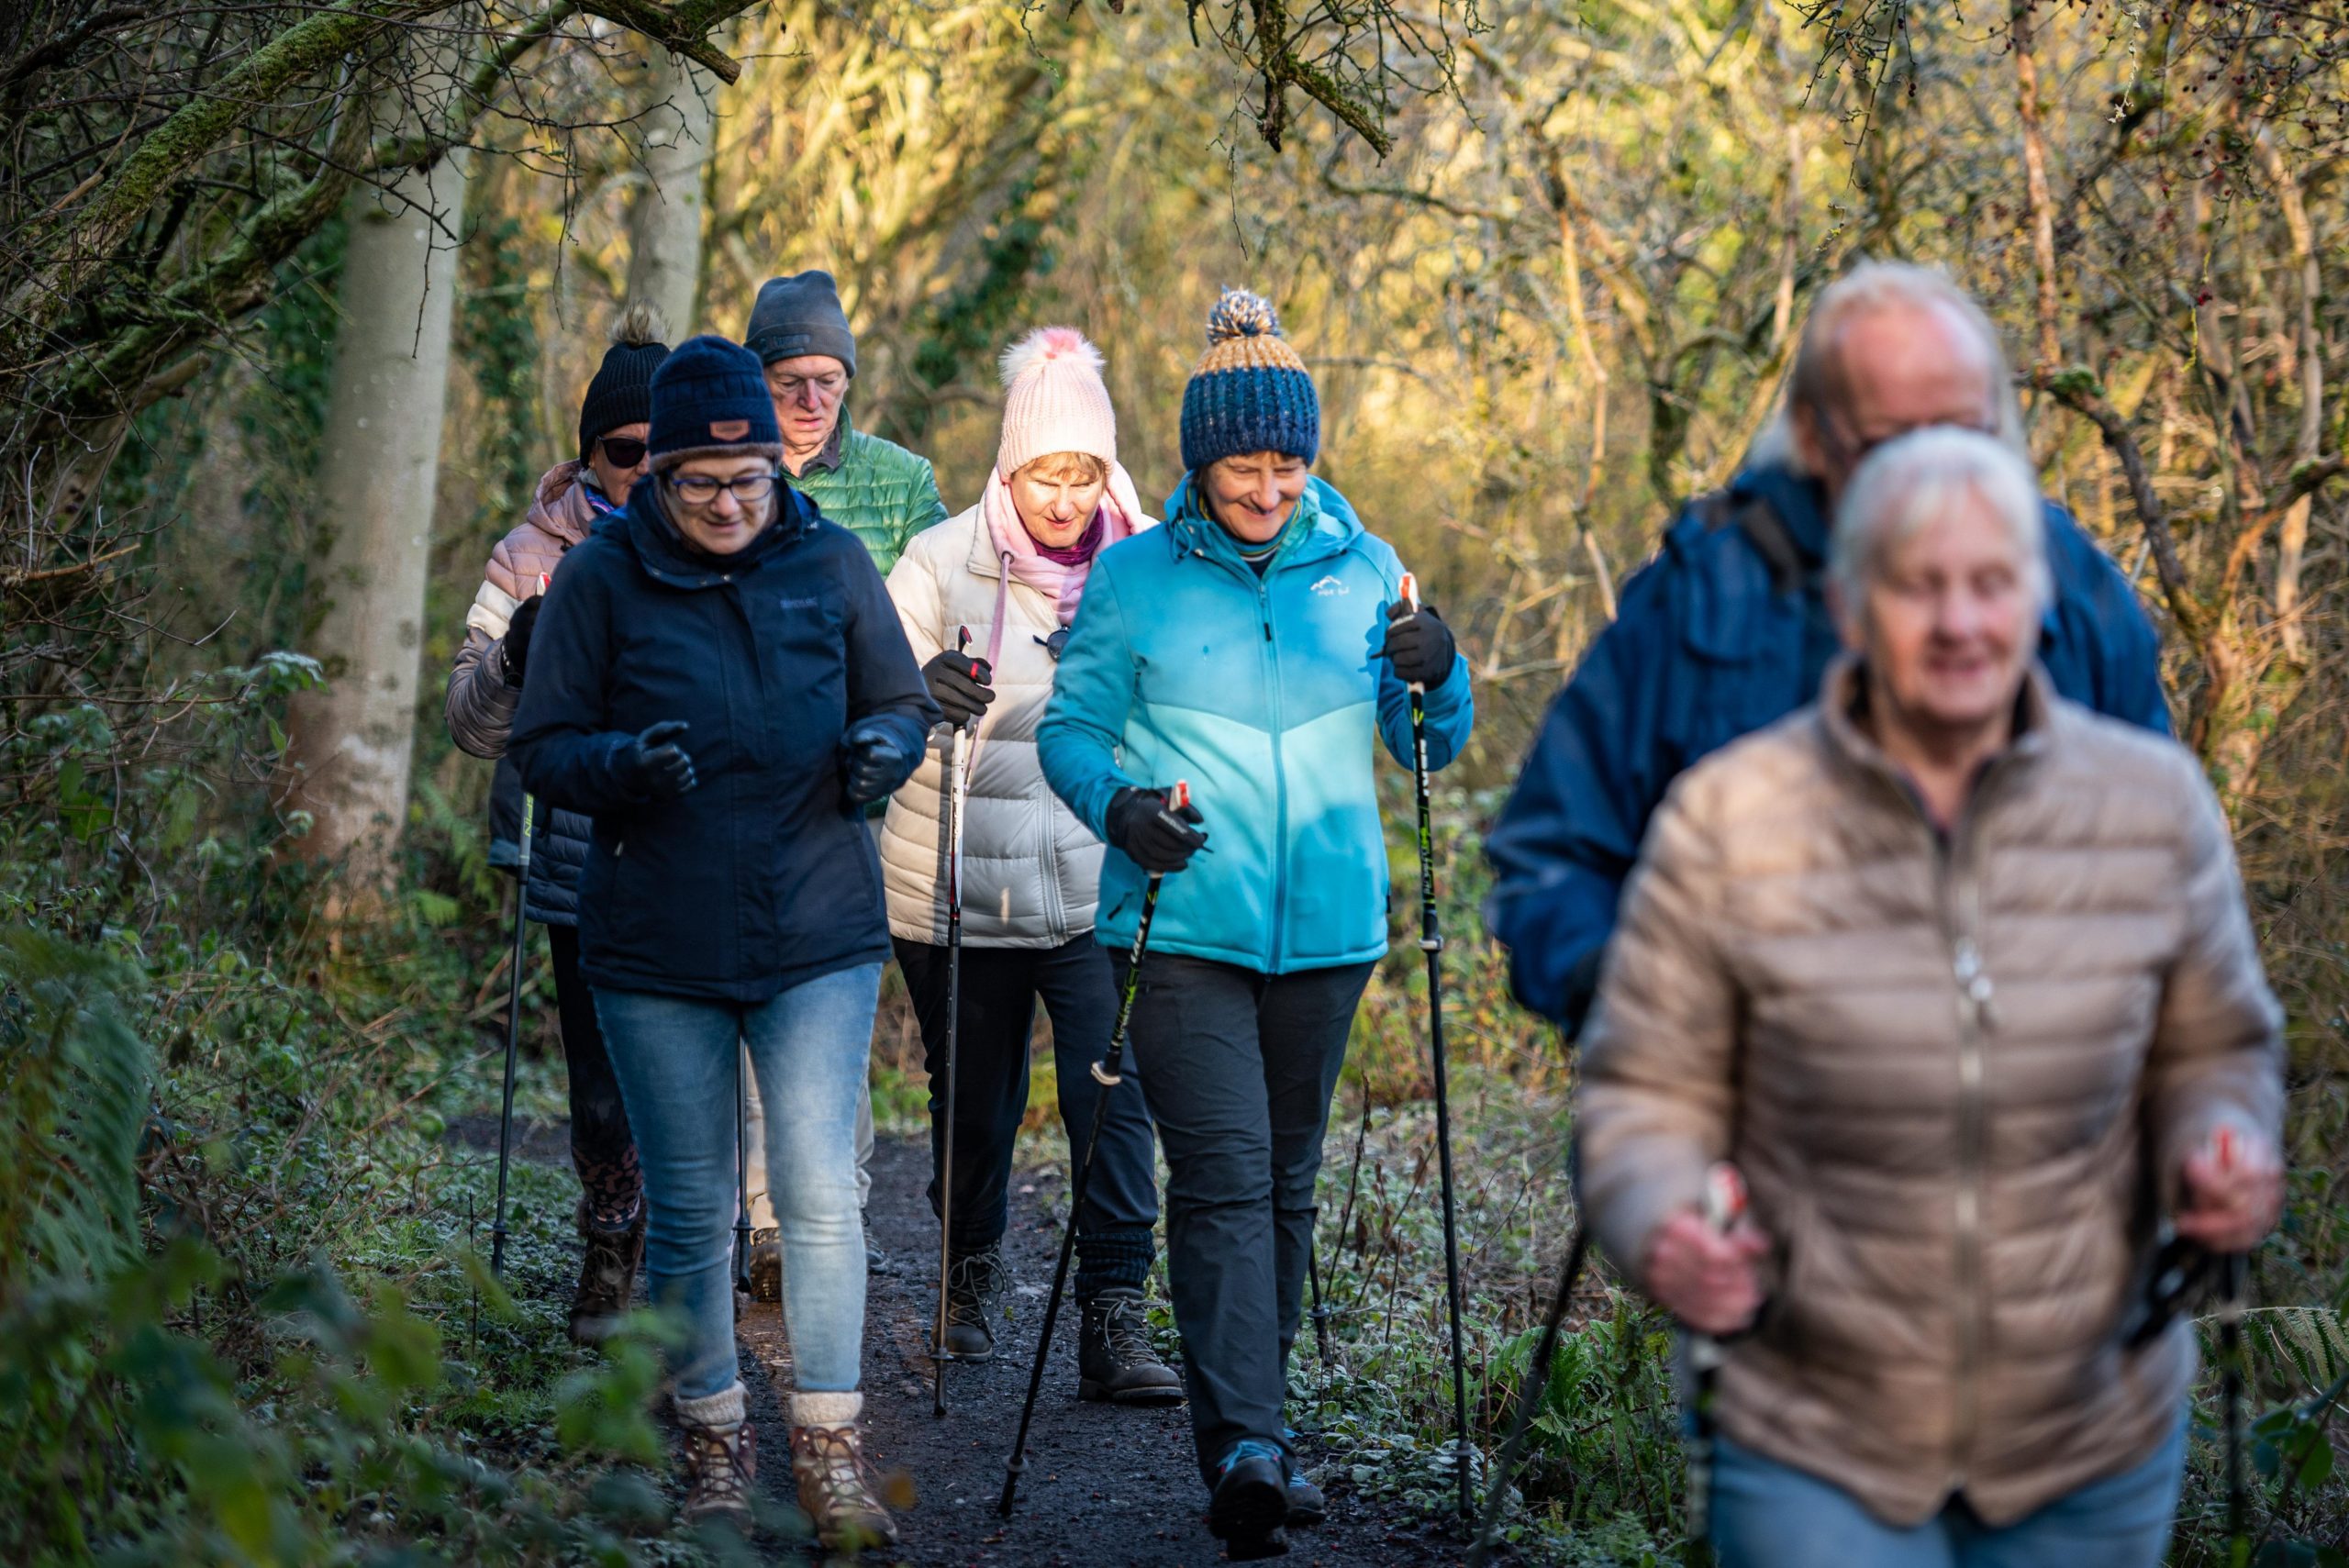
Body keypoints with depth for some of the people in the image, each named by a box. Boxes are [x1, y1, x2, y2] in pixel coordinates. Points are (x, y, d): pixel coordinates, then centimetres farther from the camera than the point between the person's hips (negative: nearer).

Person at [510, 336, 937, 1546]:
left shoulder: (830, 563, 3)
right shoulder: (600, 577, -2)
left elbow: (901, 700, 11)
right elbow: (541, 749, -1)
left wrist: (883, 748, -12)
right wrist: (624, 763, -22)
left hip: (819, 936, 0)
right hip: (655, 949, 0)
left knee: (821, 1193, -8)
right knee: (690, 1210, 7)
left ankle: (830, 1454, 4)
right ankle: (713, 1443, 24)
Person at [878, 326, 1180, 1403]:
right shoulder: (942, 565, -3)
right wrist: (920, 692, -29)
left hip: (1098, 894, 0)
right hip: (958, 895, 0)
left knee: (1113, 1098, -13)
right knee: (974, 1103, 13)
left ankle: (1113, 1319, -9)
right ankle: (973, 1272, 37)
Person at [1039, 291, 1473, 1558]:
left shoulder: (1364, 570, 7)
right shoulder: (1133, 577, 0)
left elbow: (1431, 749, 12)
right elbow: (1069, 727, 4)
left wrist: (1437, 683, -11)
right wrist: (1117, 804, -17)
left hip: (1325, 927, 3)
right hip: (1184, 923, -3)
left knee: (1285, 1178, 12)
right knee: (1222, 1176, -15)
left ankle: (1249, 1414, 26)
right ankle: (1243, 1445, -22)